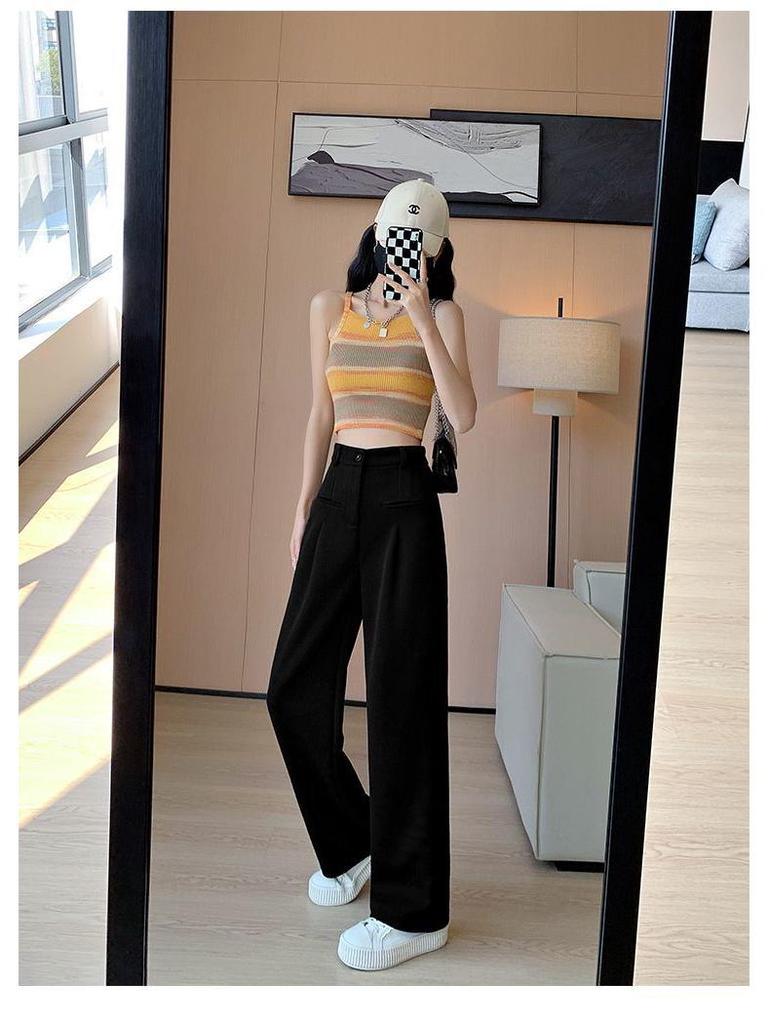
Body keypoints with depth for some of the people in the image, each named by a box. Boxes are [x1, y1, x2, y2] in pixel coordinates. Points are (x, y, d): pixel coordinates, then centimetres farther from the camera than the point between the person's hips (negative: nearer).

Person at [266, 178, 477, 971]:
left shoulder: (441, 315, 1)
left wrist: (422, 319, -15)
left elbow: (463, 417, -12)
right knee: (294, 686, 5)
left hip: (403, 501, -4)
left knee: (399, 697, -4)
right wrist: (305, 505, 15)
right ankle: (351, 843, 29)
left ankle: (413, 910, 4)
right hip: (339, 496, 5)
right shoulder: (330, 307, 11)